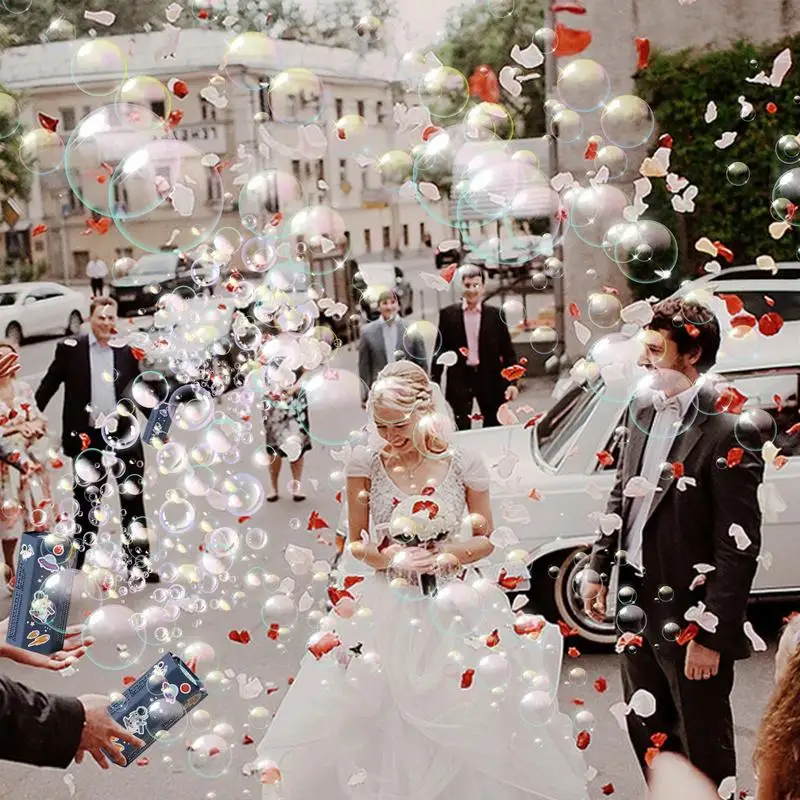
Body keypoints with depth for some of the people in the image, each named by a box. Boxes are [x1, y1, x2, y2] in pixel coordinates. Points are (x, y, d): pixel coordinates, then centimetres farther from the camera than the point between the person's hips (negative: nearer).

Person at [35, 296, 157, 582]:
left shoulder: (126, 351, 4)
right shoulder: (70, 349, -1)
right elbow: (48, 386, 1)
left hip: (122, 435, 2)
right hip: (86, 438, -2)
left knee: (133, 500, 6)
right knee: (86, 502, 9)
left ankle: (138, 563, 13)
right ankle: (75, 563, 19)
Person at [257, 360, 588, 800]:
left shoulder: (463, 464, -6)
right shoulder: (366, 463, -5)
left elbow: (485, 539, 4)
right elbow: (357, 544, 4)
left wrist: (447, 555, -16)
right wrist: (388, 558, -17)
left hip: (450, 609, 0)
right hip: (383, 609, 1)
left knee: (458, 720, 4)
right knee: (375, 720, 4)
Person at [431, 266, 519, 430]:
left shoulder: (495, 315, 3)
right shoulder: (448, 314, 3)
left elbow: (508, 352, 4)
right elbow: (440, 350, 5)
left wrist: (512, 383, -5)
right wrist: (434, 384, 1)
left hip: (490, 379, 1)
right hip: (459, 380, -1)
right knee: (462, 430, 0)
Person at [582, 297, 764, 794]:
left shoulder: (728, 432, -20)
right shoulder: (644, 409, 3)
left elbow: (739, 545, -20)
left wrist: (711, 635, -19)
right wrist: (599, 569, 13)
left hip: (689, 615, -7)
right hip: (637, 602, 7)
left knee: (703, 745, 11)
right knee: (647, 730, 23)